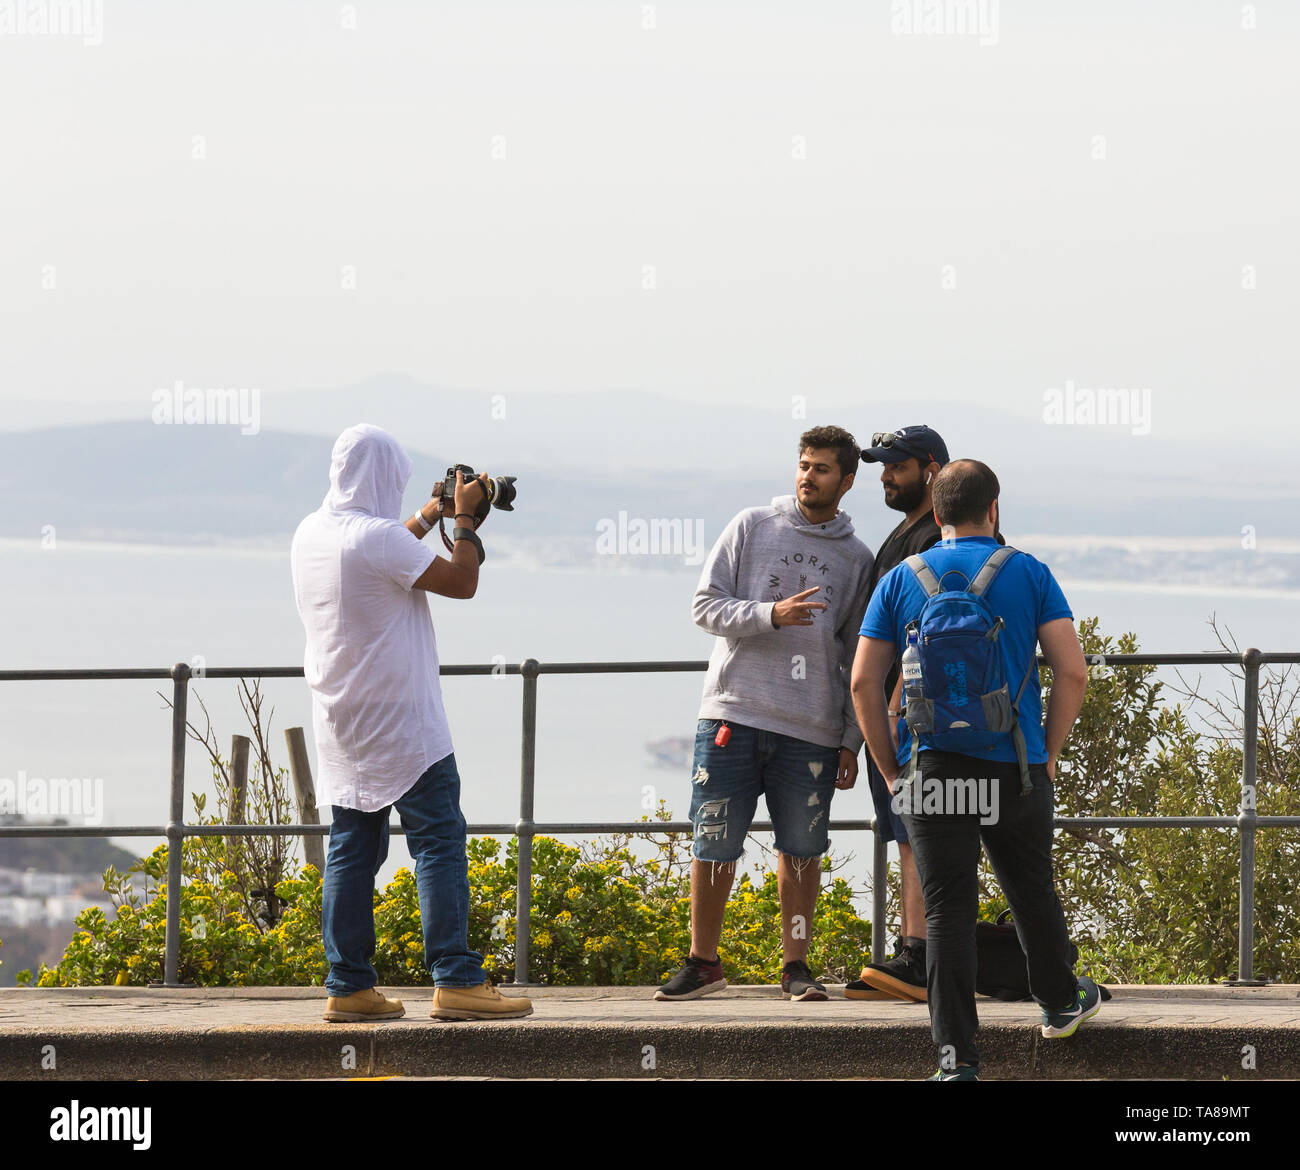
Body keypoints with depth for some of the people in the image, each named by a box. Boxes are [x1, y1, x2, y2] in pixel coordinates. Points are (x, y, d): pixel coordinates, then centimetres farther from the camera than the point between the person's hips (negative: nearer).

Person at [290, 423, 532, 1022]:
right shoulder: (378, 537, -19)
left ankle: (348, 986, 7)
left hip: (342, 726, 8)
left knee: (352, 850, 9)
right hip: (402, 725, -8)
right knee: (439, 843, -6)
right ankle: (455, 980, -10)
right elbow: (461, 581, -15)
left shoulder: (309, 535, 8)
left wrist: (426, 518, 29)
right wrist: (465, 519, -2)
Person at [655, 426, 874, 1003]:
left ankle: (795, 965, 13)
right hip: (734, 715, -1)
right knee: (713, 846, 0)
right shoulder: (751, 528, 6)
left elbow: (858, 659, 12)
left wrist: (851, 742, 7)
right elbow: (706, 605, 1)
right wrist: (769, 614, -16)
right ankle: (703, 962, 12)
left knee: (801, 851, 2)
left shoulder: (857, 559, 10)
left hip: (810, 731, 1)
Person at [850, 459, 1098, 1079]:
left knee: (947, 911, -1)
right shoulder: (1028, 573, 3)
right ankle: (1059, 1001, 41)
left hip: (932, 772, 0)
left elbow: (864, 683, 1)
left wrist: (889, 770, 9)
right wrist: (1048, 754, 7)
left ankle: (956, 1057, -8)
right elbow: (1073, 671, -3)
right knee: (1032, 891, 21)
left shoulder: (900, 580, 6)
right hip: (1017, 771, 0)